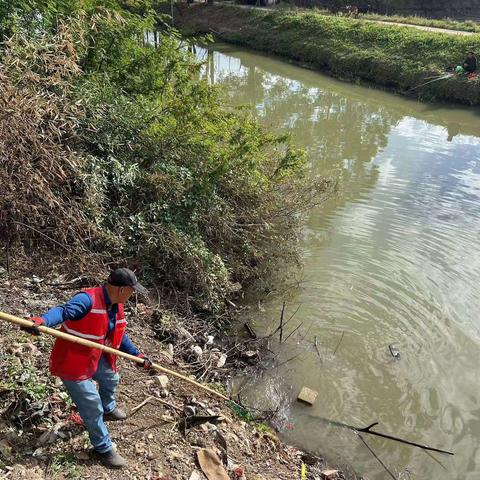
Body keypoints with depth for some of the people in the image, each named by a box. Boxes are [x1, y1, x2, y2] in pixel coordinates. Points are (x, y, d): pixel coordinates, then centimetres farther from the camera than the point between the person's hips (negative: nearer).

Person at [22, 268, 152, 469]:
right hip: (72, 362, -9)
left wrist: (137, 355, 11)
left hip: (95, 356, 9)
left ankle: (109, 409, 63)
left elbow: (120, 337, 11)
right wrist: (42, 320, -64)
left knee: (110, 378, 31)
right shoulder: (88, 299, -28)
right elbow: (64, 310, -44)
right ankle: (103, 448, 23)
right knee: (92, 406, 0)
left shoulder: (116, 307, -1)